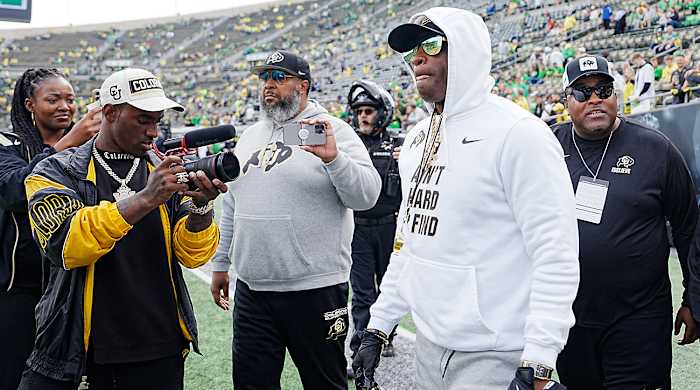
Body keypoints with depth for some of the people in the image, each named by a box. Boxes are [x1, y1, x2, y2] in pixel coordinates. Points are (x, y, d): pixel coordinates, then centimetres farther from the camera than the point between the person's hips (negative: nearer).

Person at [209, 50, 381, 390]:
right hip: (251, 290, 5)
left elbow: (367, 195, -15)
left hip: (315, 290, -5)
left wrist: (333, 158, -30)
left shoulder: (332, 131, -4)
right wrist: (220, 264, 20)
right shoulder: (249, 137, 14)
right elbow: (232, 206, 21)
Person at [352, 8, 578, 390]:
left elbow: (556, 255, -18)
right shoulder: (417, 138, 11)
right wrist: (377, 327, 16)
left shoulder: (517, 132, -13)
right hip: (428, 344, 8)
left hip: (494, 357, -7)